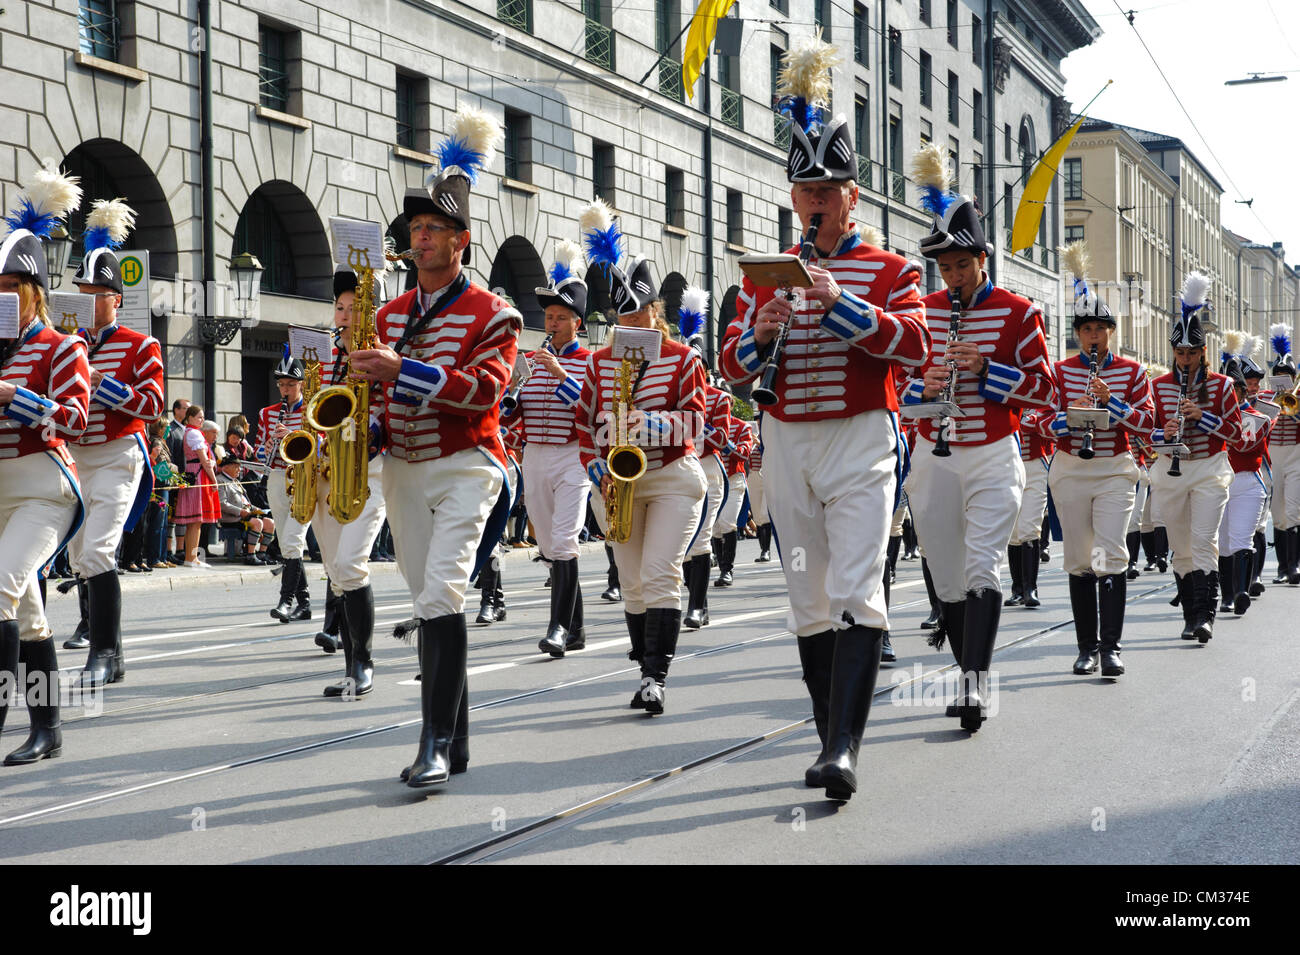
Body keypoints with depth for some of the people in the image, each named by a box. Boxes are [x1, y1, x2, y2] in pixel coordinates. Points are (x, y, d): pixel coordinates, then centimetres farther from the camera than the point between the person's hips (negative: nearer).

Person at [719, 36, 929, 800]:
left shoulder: (890, 271, 4)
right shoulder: (765, 276, 13)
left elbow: (916, 344, -13)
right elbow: (733, 367, 8)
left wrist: (841, 301, -23)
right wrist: (759, 332, -14)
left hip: (861, 443, -4)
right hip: (786, 446, 4)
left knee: (855, 593, -16)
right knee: (810, 605, 7)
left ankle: (845, 749, -20)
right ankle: (832, 743, 15)